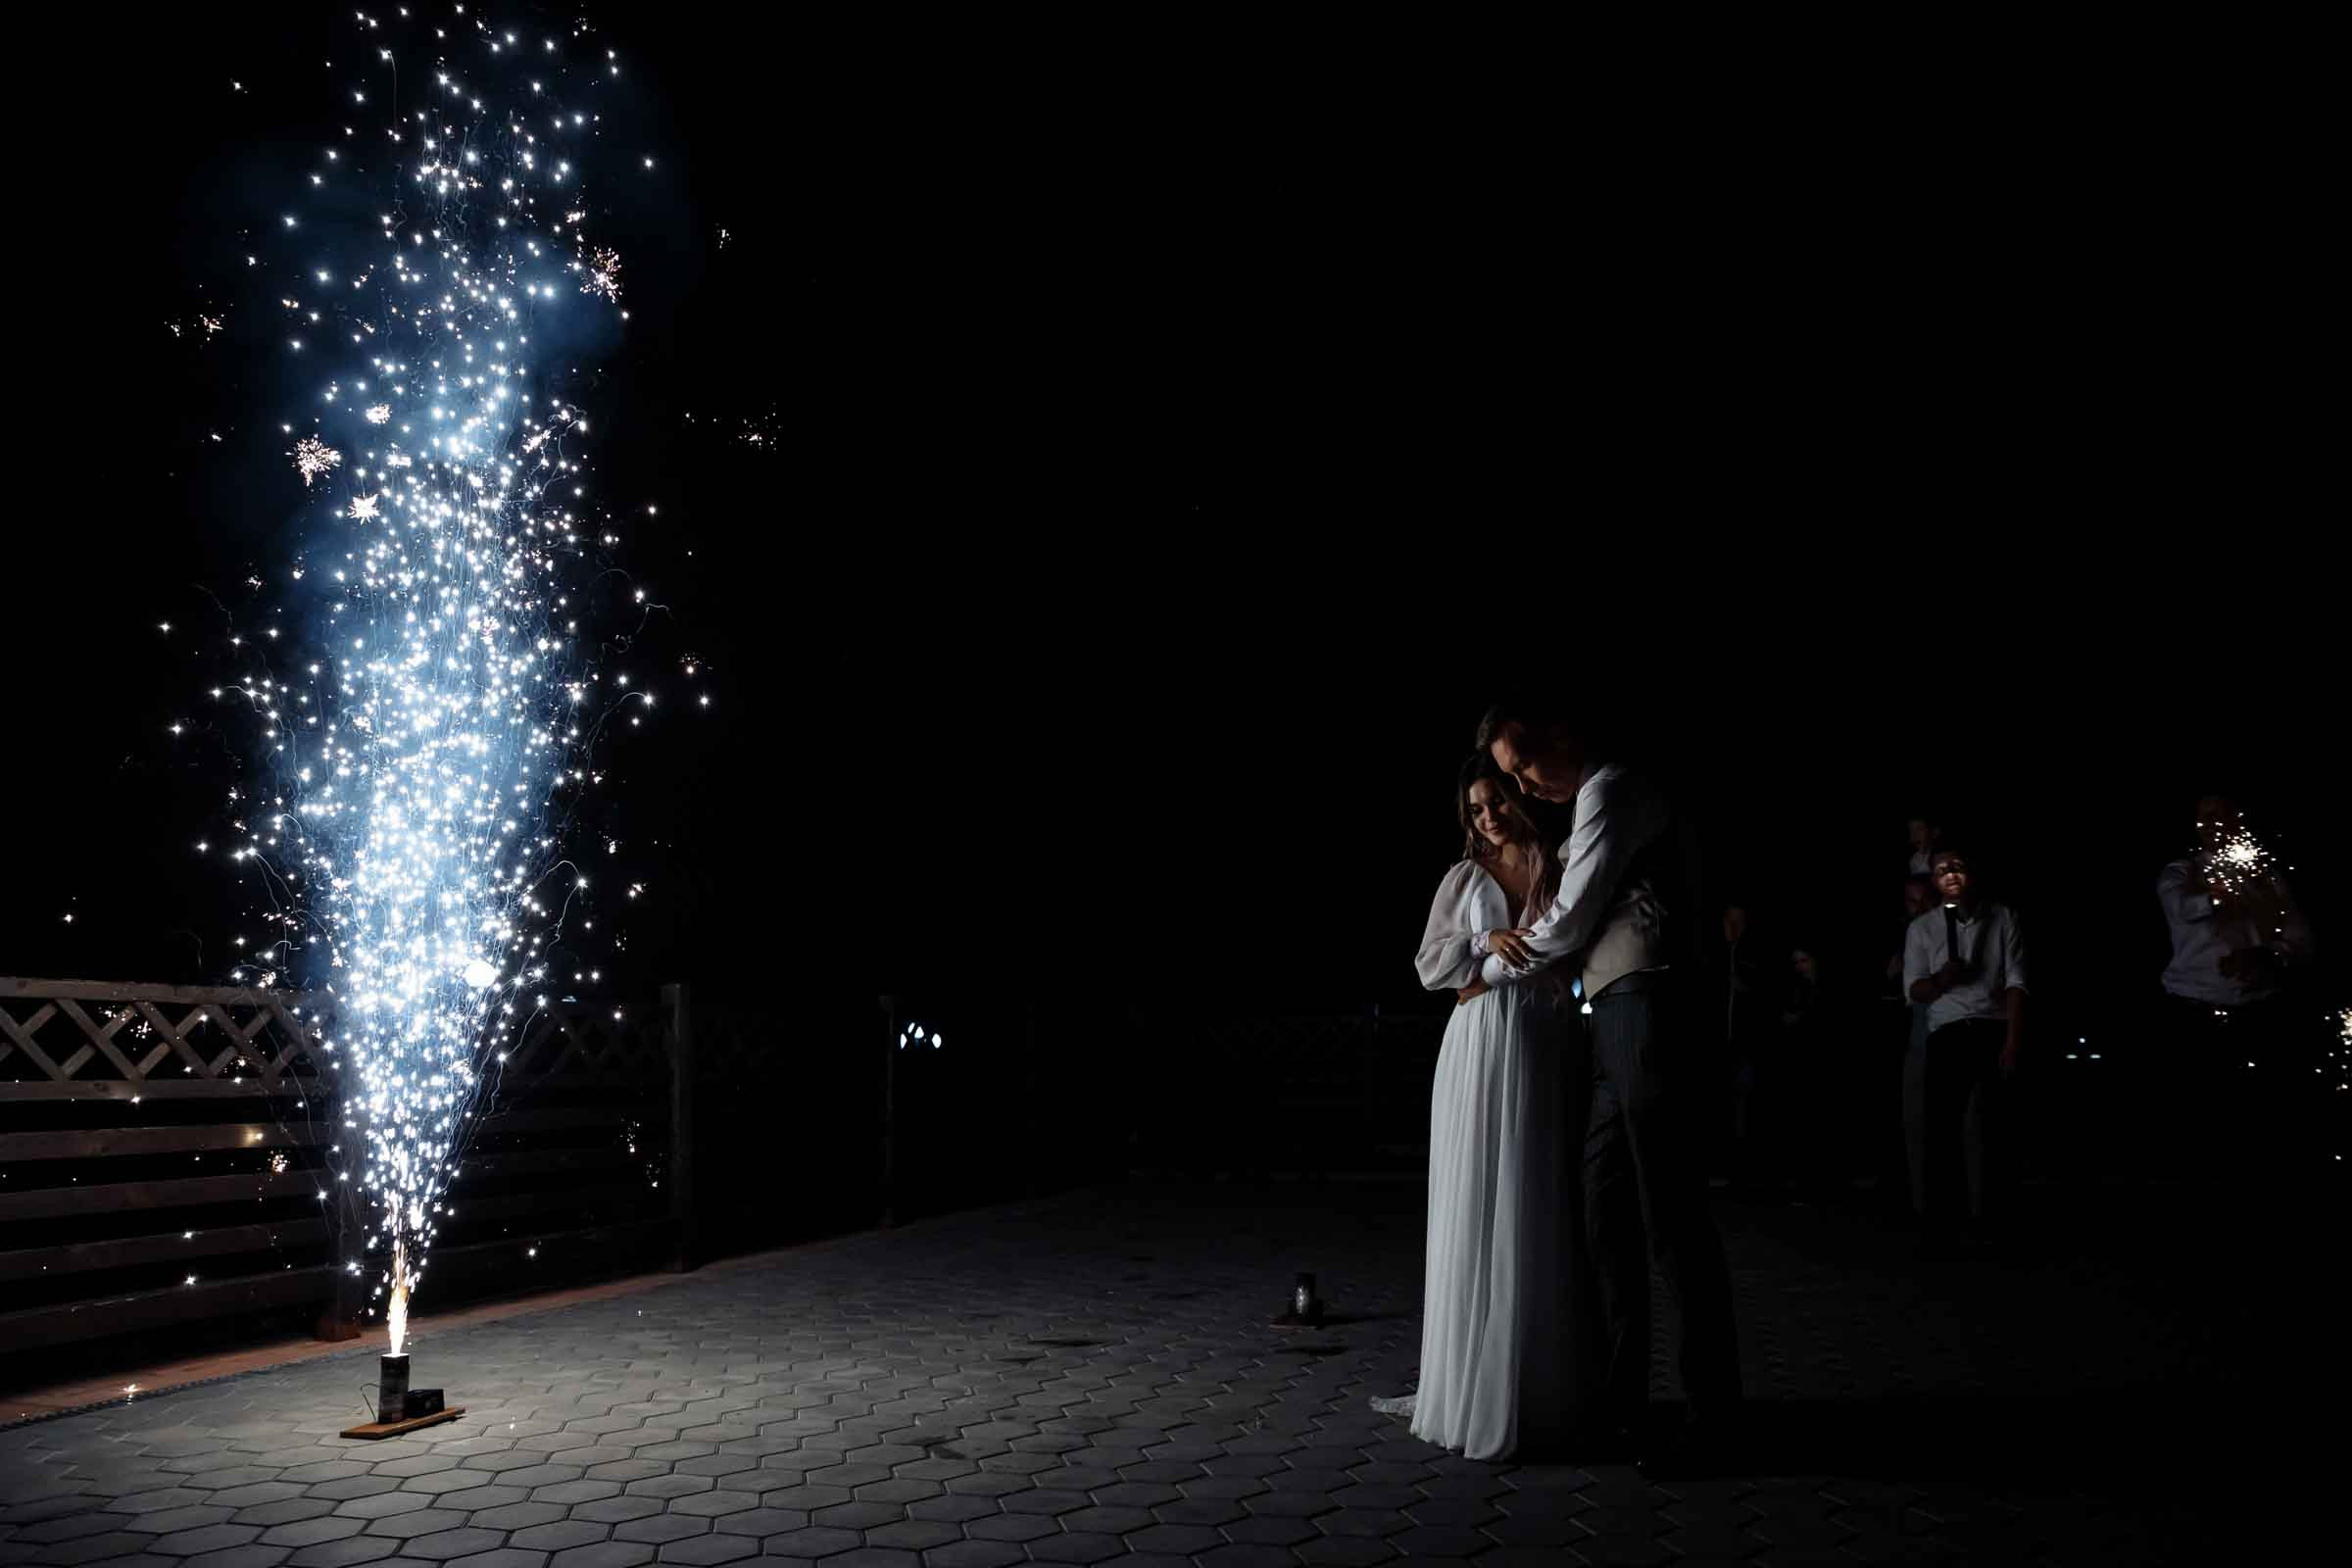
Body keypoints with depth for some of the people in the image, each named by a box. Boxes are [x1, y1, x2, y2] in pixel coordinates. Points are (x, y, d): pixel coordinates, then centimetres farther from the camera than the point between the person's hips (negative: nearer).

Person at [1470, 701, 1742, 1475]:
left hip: (1647, 1013, -10)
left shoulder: (1610, 791, -5)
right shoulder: (1593, 808, 26)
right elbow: (1574, 916, 31)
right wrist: (1494, 937, 9)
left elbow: (1568, 923, -8)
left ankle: (1714, 1416, 0)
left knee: (1673, 1220, -7)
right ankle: (1624, 1400, 17)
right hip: (1616, 1025, 10)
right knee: (1608, 1216, 10)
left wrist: (1496, 968, 8)